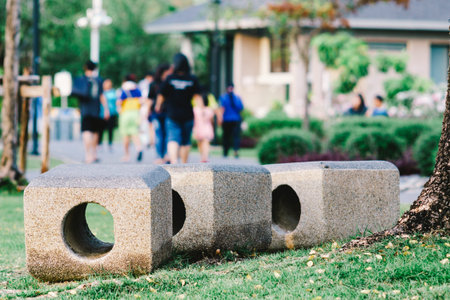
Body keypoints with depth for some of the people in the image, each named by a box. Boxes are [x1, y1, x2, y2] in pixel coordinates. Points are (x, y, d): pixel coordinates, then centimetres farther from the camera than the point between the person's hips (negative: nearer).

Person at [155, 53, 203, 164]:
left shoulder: (169, 79, -4)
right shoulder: (192, 79, -2)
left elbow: (161, 96, 3)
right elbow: (197, 97, -6)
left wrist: (158, 106, 21)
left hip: (172, 115, -2)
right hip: (188, 116, 2)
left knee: (173, 140, -10)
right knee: (186, 141, 15)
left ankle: (173, 161, -33)